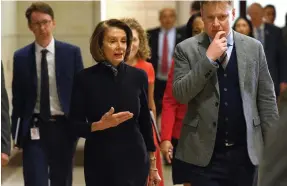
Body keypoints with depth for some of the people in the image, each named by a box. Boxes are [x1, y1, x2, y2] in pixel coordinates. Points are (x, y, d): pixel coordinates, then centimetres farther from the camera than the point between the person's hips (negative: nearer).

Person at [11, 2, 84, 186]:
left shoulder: (72, 52, -1)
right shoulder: (21, 57, 1)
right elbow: (18, 98, 5)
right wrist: (16, 133, 3)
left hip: (63, 126, 1)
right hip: (34, 128, 0)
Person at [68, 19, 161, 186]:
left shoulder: (138, 76, -2)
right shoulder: (85, 78, -6)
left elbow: (145, 121, 6)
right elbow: (76, 125, -3)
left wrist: (153, 165, 8)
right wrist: (100, 125, -22)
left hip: (134, 162, 1)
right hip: (99, 164, 0)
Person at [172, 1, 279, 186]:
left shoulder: (254, 47, 4)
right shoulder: (186, 49, -1)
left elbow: (266, 98, 6)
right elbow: (180, 95, -11)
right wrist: (209, 58, -17)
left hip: (245, 152, 2)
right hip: (204, 153, -2)